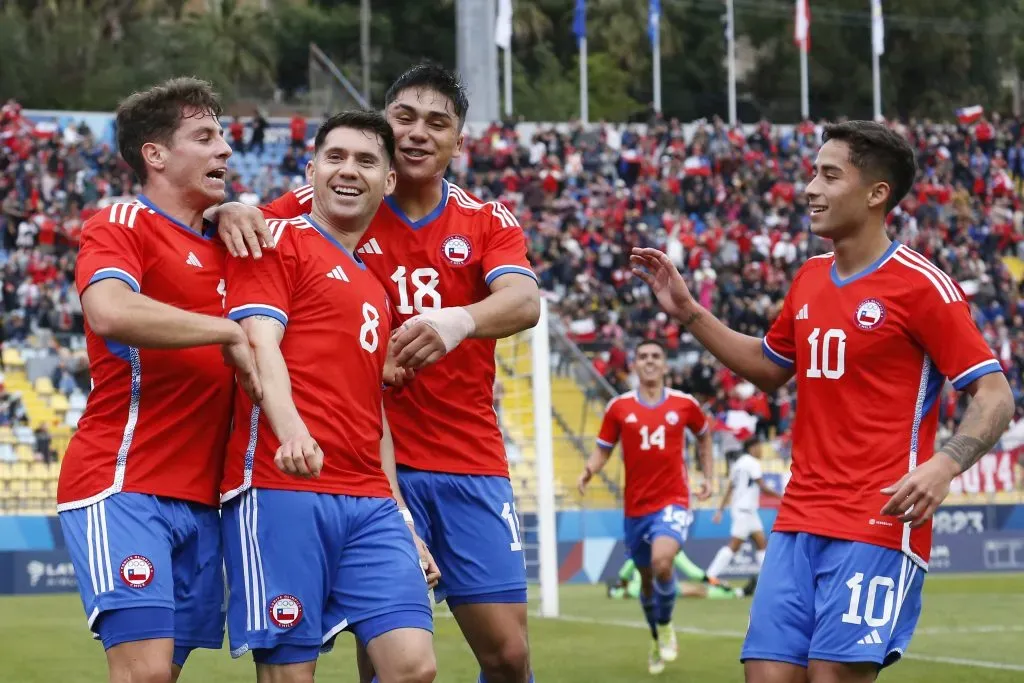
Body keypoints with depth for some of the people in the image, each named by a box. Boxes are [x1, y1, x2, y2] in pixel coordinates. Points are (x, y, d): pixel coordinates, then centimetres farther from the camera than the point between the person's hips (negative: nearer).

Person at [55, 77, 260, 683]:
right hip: (124, 485, -7)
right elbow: (109, 311, -25)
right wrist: (229, 332, -17)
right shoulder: (122, 224, -5)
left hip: (200, 495, 7)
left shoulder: (223, 242, 16)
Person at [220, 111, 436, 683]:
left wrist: (401, 518, 22)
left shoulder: (375, 287, 27)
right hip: (282, 489, -7)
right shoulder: (278, 240, 5)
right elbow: (261, 344, -10)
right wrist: (292, 431, -29)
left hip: (368, 502, 7)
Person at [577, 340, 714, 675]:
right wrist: (590, 470, -16)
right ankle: (658, 641, 37)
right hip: (636, 506, 2)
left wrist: (706, 476, 14)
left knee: (661, 563, -27)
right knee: (646, 577, 13)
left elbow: (704, 435, 19)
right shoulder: (619, 407, -1)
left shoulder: (684, 404, 0)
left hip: (673, 501, -2)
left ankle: (666, 625, 1)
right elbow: (603, 449, 5)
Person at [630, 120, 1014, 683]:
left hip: (878, 527, -7)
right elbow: (769, 368, 30)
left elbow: (994, 395, -9)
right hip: (799, 523, 7)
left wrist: (944, 464, -27)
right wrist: (688, 313, 21)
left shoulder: (920, 285, -8)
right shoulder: (810, 279, 14)